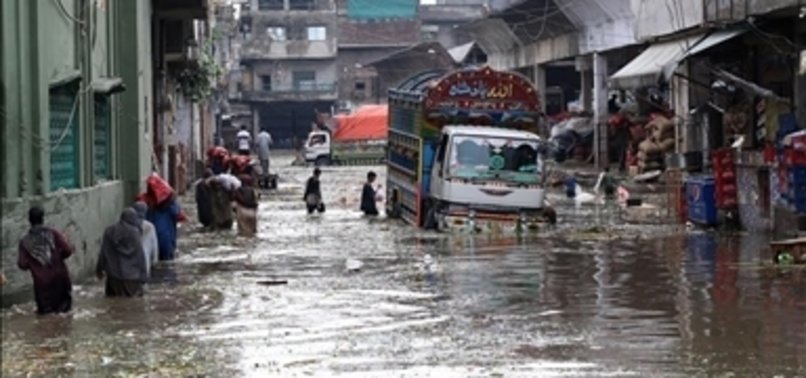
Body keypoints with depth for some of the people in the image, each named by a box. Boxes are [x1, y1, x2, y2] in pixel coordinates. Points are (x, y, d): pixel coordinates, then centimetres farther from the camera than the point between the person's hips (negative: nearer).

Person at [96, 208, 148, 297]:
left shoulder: (109, 231, 0)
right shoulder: (135, 233, -9)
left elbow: (103, 253, 3)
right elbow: (140, 256, -8)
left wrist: (99, 270, 14)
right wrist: (143, 275, -3)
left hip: (113, 274, 3)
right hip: (131, 275, -3)